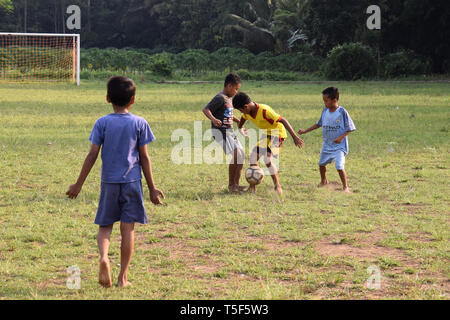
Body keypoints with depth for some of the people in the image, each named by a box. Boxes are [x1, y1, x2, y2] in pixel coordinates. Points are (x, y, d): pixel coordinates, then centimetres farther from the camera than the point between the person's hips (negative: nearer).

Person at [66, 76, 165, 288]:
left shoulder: (102, 123, -1)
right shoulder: (139, 123, -1)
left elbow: (92, 155, -3)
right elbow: (144, 158, 0)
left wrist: (78, 184, 4)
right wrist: (152, 188, 7)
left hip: (109, 182, 0)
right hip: (132, 182, 0)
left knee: (105, 226, 10)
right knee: (128, 228, 4)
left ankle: (104, 256, -20)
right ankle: (123, 277, 5)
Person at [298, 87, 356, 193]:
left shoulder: (342, 112, -16)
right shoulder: (325, 111, 0)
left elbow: (349, 129, -11)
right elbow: (319, 124, 14)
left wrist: (341, 137, -26)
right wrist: (305, 131, 13)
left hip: (339, 145, -7)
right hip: (327, 144, 7)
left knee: (339, 166, -19)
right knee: (322, 163, 22)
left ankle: (345, 186, -1)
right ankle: (323, 181, 49)